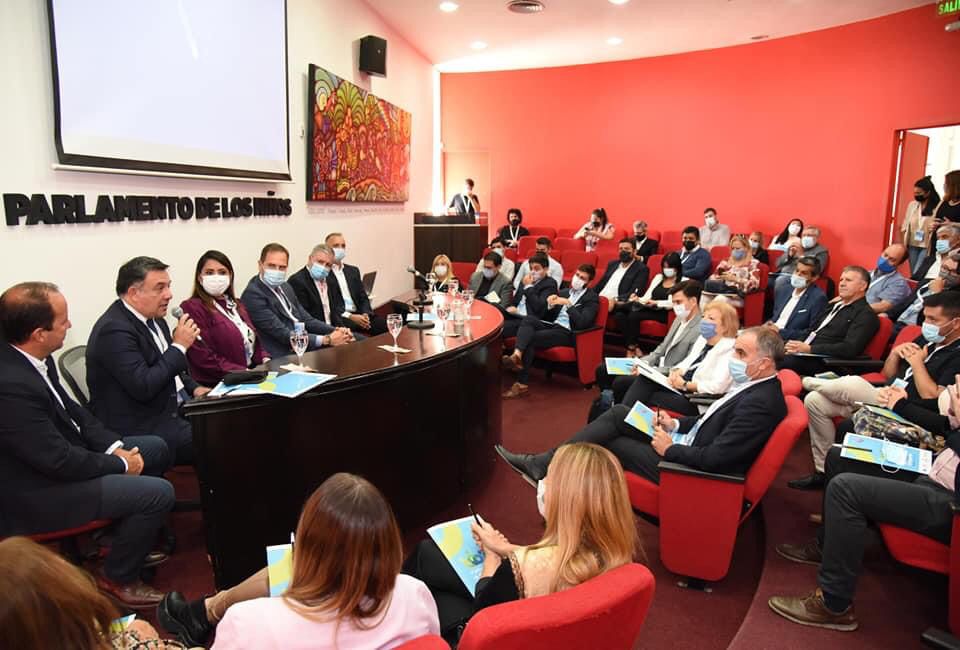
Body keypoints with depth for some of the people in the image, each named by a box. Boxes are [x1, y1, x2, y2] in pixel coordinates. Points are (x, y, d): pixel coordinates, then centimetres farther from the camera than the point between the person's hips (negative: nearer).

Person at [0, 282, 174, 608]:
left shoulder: (27, 357, -7)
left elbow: (68, 407, 8)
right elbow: (60, 462, -27)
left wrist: (113, 446, -1)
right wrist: (121, 464, -13)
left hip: (54, 453, 10)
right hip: (38, 492, -9)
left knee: (156, 448, 16)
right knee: (159, 493, -15)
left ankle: (129, 541, 30)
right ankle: (117, 576, 10)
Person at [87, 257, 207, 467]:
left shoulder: (152, 317, 9)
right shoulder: (114, 330, -19)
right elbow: (143, 388, -24)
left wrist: (193, 387, 6)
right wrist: (179, 346, -19)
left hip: (175, 406, 9)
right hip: (143, 427, -9)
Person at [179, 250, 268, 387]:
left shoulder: (237, 305, 20)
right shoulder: (191, 308, -5)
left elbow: (253, 341, 21)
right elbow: (204, 358, -13)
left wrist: (266, 360, 0)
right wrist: (243, 373, -18)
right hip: (215, 386, -7)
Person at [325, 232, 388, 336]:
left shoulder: (353, 271, 21)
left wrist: (365, 314, -4)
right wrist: (350, 316, -17)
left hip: (359, 315, 6)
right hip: (338, 318, -6)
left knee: (386, 325, -21)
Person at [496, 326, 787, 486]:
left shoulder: (761, 404, -25)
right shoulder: (753, 387, 5)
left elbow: (714, 459, -29)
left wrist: (670, 449, -16)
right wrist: (677, 424, 3)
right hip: (687, 443, 9)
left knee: (610, 443, -4)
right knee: (619, 413, -1)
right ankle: (540, 465, 0)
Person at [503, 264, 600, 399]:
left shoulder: (592, 297, 0)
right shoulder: (564, 292, 20)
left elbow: (582, 323, -15)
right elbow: (547, 316, 17)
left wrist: (568, 304, -21)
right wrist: (550, 304, -4)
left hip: (568, 332, -6)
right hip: (553, 325, 6)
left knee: (530, 339, -27)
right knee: (529, 318, -25)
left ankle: (522, 383, -26)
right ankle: (517, 355, -47)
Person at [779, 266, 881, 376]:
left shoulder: (866, 314, -2)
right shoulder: (833, 305, 24)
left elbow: (850, 349, -16)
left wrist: (809, 349, -23)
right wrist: (794, 345, 0)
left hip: (822, 363, -8)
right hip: (802, 354, 8)